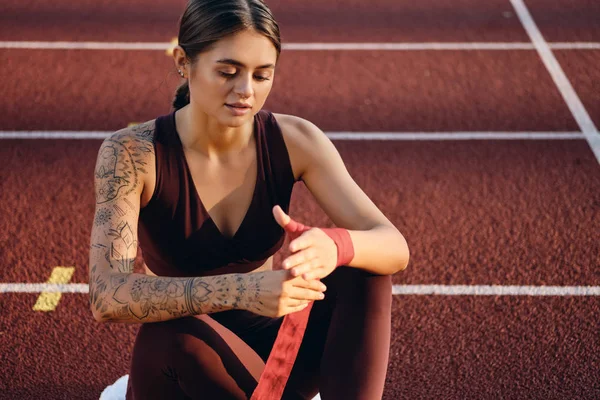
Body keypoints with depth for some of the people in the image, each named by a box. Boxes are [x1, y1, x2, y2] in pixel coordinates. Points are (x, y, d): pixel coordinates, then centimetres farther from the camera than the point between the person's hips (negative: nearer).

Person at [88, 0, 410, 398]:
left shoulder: (293, 141, -11)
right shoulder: (132, 153, -20)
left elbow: (394, 248, -19)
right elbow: (107, 297, -32)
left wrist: (334, 246, -44)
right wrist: (239, 290, -48)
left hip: (269, 349, 3)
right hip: (182, 365, -3)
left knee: (364, 263, -20)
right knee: (171, 337, -37)